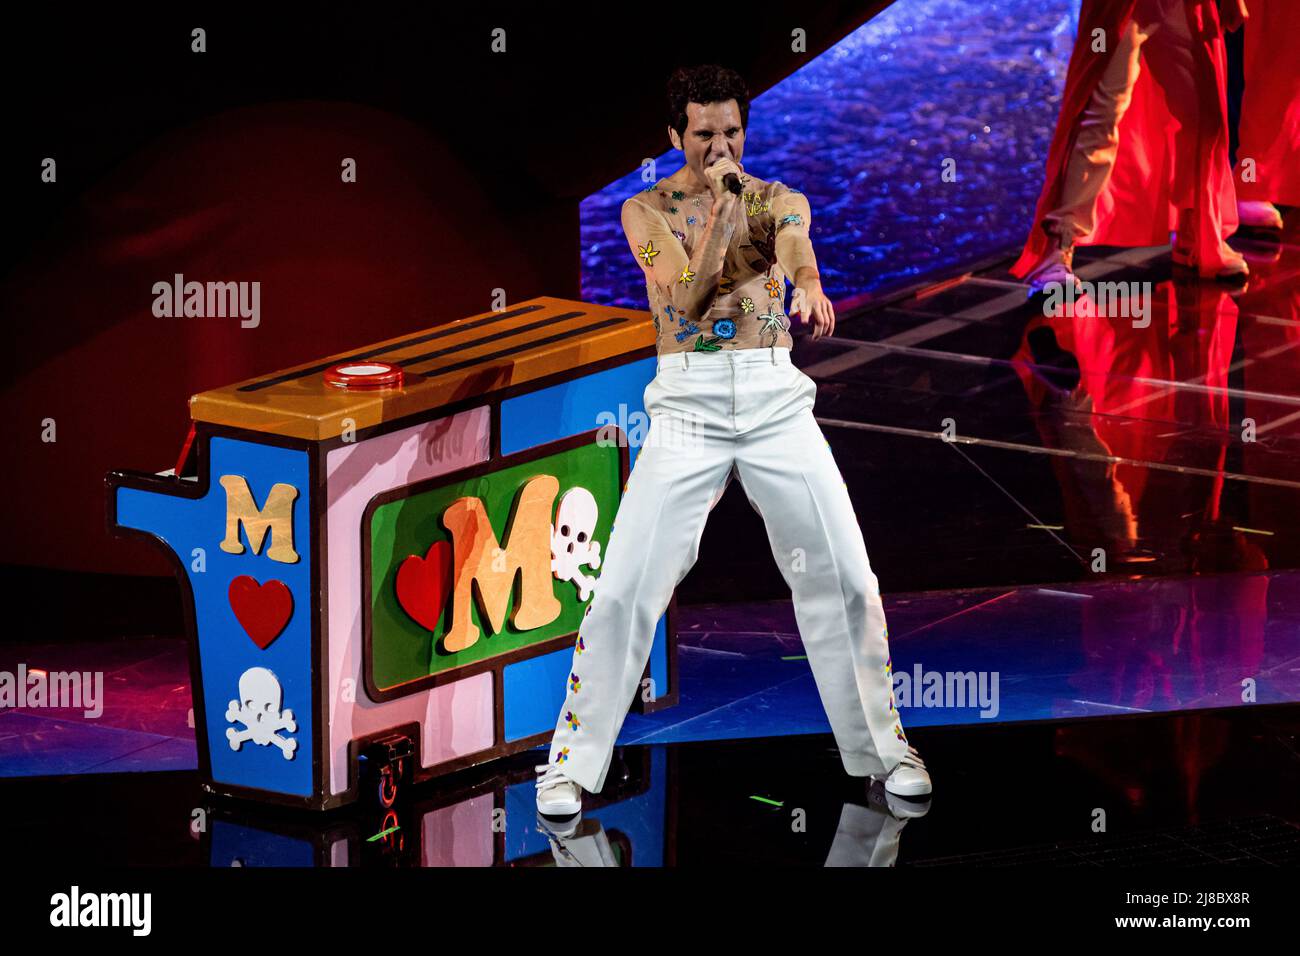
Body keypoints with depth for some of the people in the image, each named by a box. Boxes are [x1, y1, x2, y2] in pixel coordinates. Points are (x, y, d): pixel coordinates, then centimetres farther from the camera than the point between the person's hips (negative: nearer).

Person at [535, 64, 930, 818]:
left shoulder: (778, 200, 7)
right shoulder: (647, 211, 4)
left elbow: (796, 245, -17)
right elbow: (688, 299, -10)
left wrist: (810, 287, -40)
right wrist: (720, 205, -17)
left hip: (775, 398, 1)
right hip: (688, 402, -1)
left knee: (845, 578, 1)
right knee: (627, 588, -8)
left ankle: (882, 747, 16)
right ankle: (573, 762, 2)